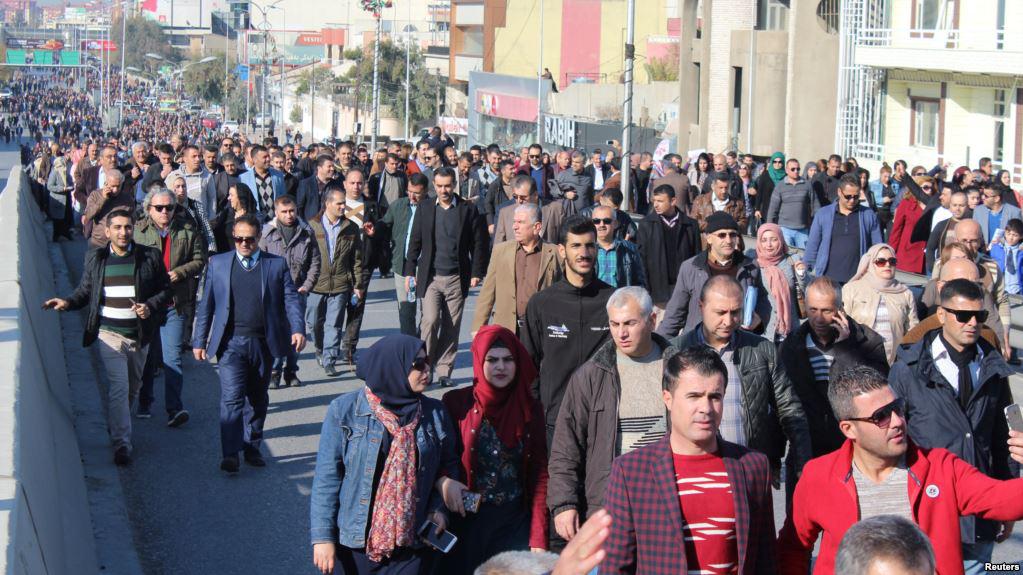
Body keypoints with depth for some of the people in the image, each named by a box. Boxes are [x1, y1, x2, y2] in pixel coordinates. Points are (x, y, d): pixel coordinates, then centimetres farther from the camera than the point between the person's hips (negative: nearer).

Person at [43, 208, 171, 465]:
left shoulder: (150, 257, 1)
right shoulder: (95, 258, 4)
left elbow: (165, 290, 4)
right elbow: (85, 290, 12)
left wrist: (150, 306, -13)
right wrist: (68, 302, -7)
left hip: (139, 334, 2)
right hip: (109, 333, -2)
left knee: (133, 386, 17)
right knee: (118, 386, -13)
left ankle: (117, 426, 40)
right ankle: (121, 443, -12)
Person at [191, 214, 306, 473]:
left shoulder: (277, 264, 7)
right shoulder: (218, 263, 8)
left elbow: (291, 299, 2)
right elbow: (206, 305, 10)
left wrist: (297, 329, -14)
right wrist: (199, 341, 7)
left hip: (263, 343, 1)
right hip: (230, 342, -1)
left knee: (257, 398, 11)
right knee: (232, 398, -12)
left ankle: (252, 448, 24)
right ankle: (230, 454, -12)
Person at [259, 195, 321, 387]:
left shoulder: (306, 232, 4)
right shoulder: (267, 233, -1)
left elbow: (315, 262, 7)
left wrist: (307, 286, -1)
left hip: (298, 292, 2)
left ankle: (291, 372, 16)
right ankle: (274, 372, 0)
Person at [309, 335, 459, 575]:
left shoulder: (435, 413, 3)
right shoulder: (345, 410, -7)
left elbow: (448, 466, 11)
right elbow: (326, 476, -6)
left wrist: (438, 507, -6)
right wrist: (322, 536, -9)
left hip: (410, 544, 2)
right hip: (353, 542, -2)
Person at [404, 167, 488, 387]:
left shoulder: (468, 210, 3)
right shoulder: (424, 209, 7)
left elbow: (478, 243, 4)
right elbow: (415, 243, 10)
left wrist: (476, 273, -1)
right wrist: (410, 272, 5)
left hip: (457, 278, 0)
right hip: (430, 277, 0)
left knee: (451, 326, 3)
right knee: (430, 320, -14)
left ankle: (444, 371, 12)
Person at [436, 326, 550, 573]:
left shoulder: (530, 409, 2)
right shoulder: (455, 403, -3)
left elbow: (539, 474, 1)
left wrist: (538, 540, -5)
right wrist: (444, 482, -18)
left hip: (514, 525, 1)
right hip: (465, 521, -1)